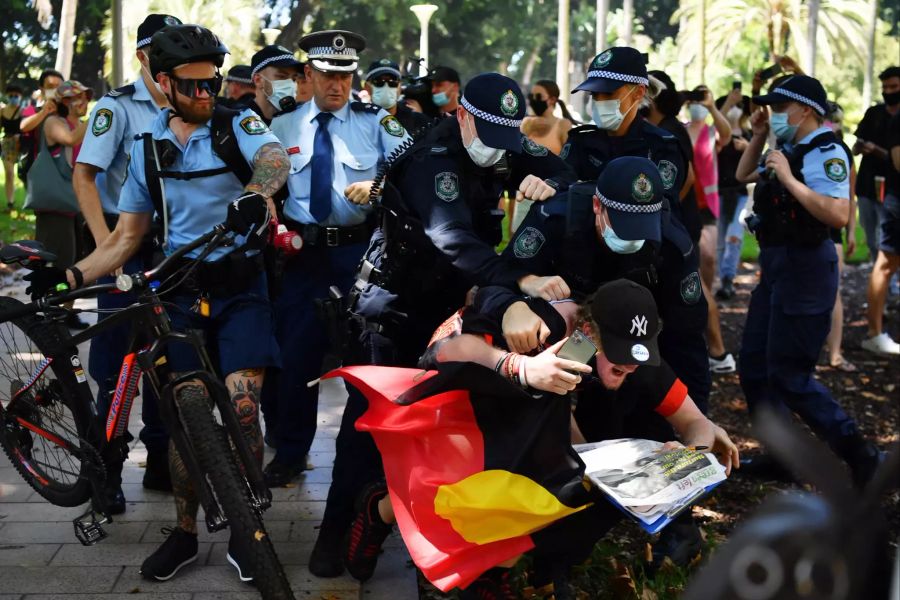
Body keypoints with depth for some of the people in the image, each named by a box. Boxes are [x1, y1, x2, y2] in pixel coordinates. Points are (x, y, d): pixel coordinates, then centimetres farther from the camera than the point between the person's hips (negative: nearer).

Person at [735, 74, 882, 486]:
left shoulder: (825, 153, -17)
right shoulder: (790, 151, 9)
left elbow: (838, 214, -31)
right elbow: (744, 176, 25)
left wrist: (788, 179, -28)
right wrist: (758, 137, 10)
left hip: (805, 269, -10)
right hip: (776, 267, 10)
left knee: (788, 376, -6)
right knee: (754, 365, 15)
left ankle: (860, 457, 3)